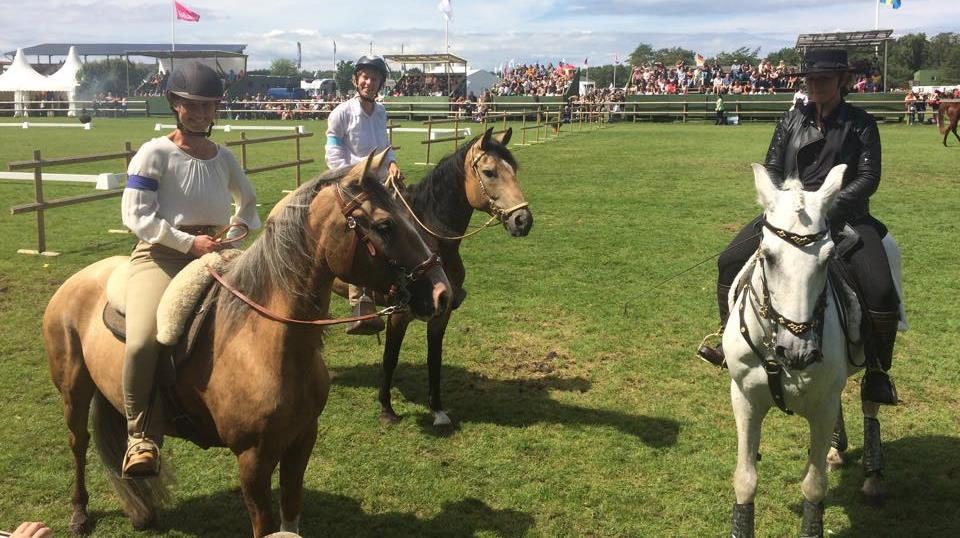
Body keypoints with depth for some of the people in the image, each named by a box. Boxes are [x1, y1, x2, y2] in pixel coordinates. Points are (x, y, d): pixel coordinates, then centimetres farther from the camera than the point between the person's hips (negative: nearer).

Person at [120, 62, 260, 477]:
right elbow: (135, 215, -9)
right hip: (160, 255, -5)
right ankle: (141, 436, -11)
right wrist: (188, 242, -15)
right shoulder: (155, 154, -1)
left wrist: (240, 226, 9)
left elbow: (248, 203, 31)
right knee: (143, 341, -30)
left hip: (213, 255, 5)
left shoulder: (224, 158, 15)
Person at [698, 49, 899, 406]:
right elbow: (771, 169, 7)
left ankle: (877, 375, -3)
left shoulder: (861, 124, 0)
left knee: (880, 290, -23)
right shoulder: (792, 121, 8)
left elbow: (869, 177, -6)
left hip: (845, 217, -3)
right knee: (730, 261, -2)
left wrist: (829, 206, -19)